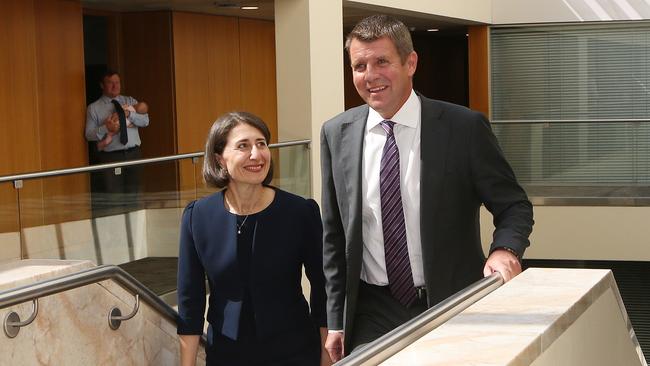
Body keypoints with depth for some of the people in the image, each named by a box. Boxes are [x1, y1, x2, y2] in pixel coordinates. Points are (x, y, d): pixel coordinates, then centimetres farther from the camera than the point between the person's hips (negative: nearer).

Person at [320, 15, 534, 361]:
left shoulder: (464, 127, -10)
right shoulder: (336, 134, 0)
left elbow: (514, 206, -2)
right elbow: (334, 236, 7)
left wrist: (505, 249, -23)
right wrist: (336, 321, 6)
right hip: (372, 314, 2)